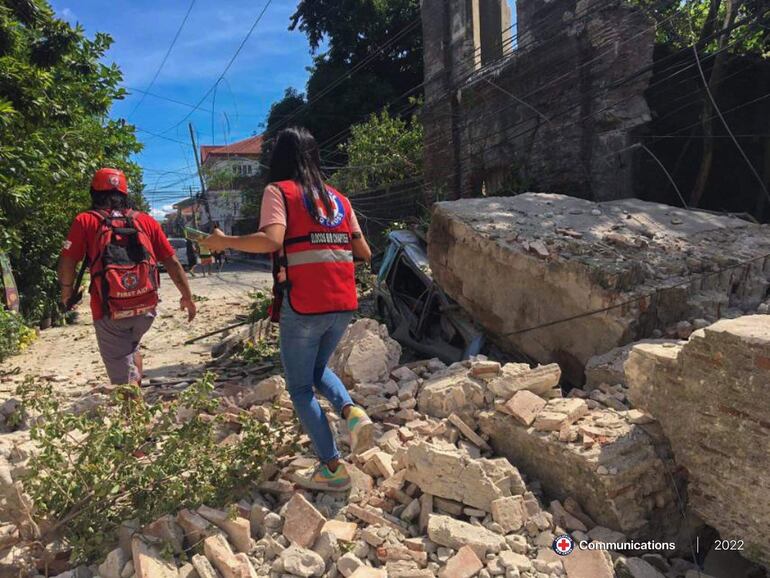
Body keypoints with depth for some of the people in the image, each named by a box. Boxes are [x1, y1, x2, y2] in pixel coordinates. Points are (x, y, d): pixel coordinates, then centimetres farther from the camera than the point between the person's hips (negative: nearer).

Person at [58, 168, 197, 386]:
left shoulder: (85, 221, 2)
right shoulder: (146, 221, 7)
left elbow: (66, 264, -3)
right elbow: (172, 261, 6)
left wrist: (67, 294, 16)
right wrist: (187, 297, 15)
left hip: (109, 311, -3)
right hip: (146, 307, 3)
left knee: (124, 378, 4)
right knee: (131, 346, 31)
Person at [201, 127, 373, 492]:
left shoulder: (279, 191, -1)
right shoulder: (338, 198, 14)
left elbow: (271, 241, -18)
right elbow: (364, 253, 12)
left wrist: (224, 241, -3)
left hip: (303, 307, -5)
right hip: (343, 304, 6)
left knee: (300, 387, 12)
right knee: (317, 370, 28)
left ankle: (332, 469, 12)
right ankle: (351, 412, 2)